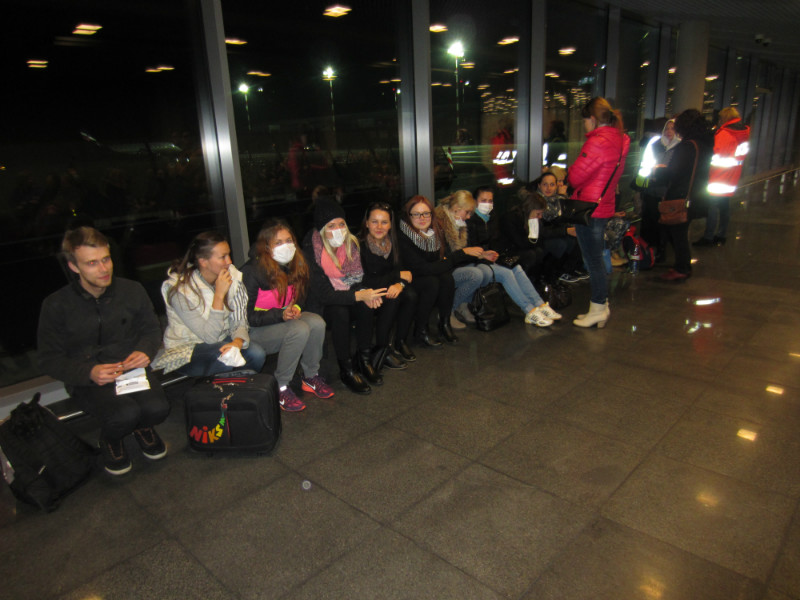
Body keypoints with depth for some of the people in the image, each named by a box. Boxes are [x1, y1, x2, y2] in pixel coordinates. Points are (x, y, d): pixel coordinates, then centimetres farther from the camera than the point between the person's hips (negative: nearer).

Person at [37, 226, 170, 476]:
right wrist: (89, 372, -20)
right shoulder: (56, 305, -6)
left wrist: (144, 351, -10)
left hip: (131, 368, 2)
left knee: (157, 408, -27)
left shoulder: (132, 290, 0)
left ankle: (141, 426, 13)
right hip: (87, 379, -2)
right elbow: (49, 360, -2)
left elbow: (151, 329, 13)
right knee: (125, 413, -31)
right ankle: (111, 441, 8)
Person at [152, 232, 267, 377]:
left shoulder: (232, 277, -6)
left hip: (221, 342, 5)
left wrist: (238, 341, -28)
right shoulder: (180, 290, -21)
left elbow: (239, 321, -4)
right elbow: (210, 336, -24)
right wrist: (219, 294, -30)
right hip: (186, 350, -5)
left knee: (257, 354, -23)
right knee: (228, 356, -33)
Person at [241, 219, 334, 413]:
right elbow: (247, 316, -19)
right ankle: (280, 388, -18)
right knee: (299, 330, -32)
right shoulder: (252, 271, -20)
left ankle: (311, 377, -4)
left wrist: (295, 308, -9)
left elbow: (299, 298, 15)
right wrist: (281, 314, -28)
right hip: (254, 331, -6)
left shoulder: (295, 265, 0)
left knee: (317, 322, -22)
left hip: (284, 319, 6)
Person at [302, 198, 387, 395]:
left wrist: (366, 293, -23)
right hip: (320, 305, -5)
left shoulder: (350, 243, -4)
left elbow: (356, 279, 1)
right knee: (340, 312, -34)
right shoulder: (312, 250, -22)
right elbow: (323, 294, -26)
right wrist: (359, 295, -32)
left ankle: (364, 360, -8)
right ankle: (346, 370, -20)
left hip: (345, 297, 5)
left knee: (366, 306, -24)